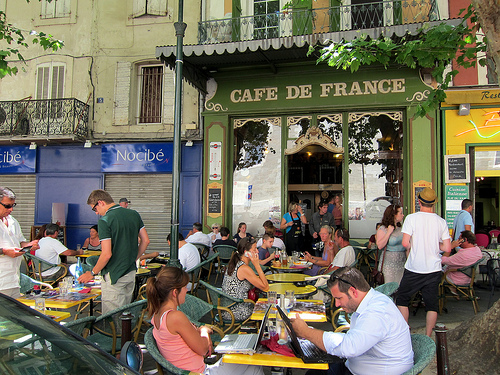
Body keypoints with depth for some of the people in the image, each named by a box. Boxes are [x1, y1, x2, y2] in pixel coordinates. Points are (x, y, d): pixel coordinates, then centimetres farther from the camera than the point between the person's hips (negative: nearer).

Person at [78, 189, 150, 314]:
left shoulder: (105, 220, -16)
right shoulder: (134, 214, 5)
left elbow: (107, 254, -19)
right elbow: (145, 241, 8)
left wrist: (92, 273, -5)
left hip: (113, 276, -7)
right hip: (131, 272, 7)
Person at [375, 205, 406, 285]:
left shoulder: (401, 228, 11)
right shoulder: (383, 229, -6)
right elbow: (380, 246, -18)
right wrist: (389, 232, -16)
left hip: (402, 264, 6)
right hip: (389, 265, -6)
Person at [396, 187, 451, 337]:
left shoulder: (411, 218, -10)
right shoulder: (441, 222, 0)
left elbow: (405, 243, -17)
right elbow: (447, 248, -1)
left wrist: (413, 247, 5)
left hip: (414, 268, -3)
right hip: (434, 269, 3)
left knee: (402, 299, 13)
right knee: (432, 304, 10)